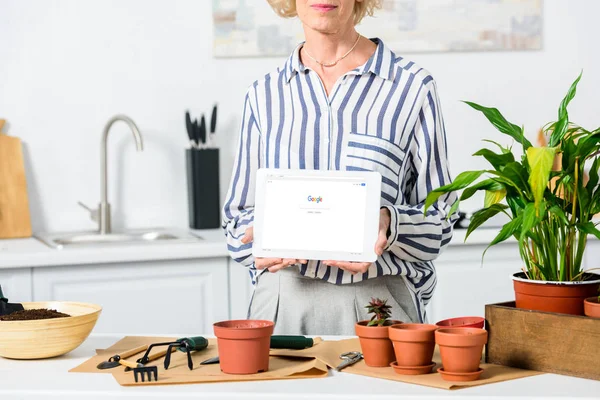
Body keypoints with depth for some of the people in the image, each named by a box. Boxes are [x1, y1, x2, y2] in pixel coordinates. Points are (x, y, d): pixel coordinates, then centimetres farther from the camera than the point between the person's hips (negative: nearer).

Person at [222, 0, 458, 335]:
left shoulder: (413, 87, 1)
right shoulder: (264, 95, 10)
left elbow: (439, 222, 2)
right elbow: (238, 216, 15)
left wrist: (388, 223, -20)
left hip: (379, 305, -2)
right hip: (282, 303, 2)